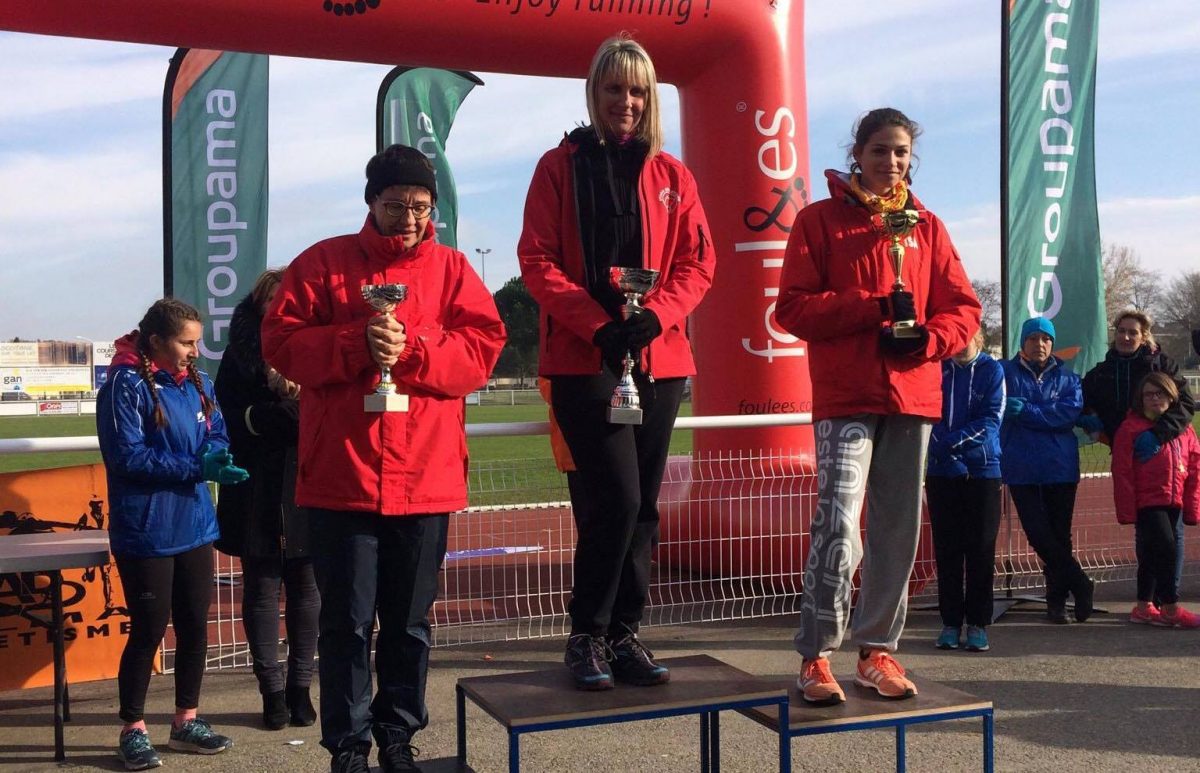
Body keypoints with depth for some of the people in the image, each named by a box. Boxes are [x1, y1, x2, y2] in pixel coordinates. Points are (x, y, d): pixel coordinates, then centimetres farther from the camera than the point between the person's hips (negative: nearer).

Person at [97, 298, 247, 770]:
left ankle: (187, 721, 27)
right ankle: (133, 730, 18)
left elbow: (216, 435, 12)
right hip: (146, 532, -6)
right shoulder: (125, 385, -12)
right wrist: (197, 468, -22)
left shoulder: (197, 383, 8)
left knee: (195, 626, 12)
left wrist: (215, 455, -12)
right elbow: (127, 456, -17)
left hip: (194, 526, 6)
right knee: (149, 630, 2)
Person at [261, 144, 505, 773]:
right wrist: (356, 345, -18)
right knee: (347, 622, 5)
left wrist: (409, 348, -17)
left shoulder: (452, 268, 7)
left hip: (426, 480, 2)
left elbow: (483, 347, -3)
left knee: (410, 621, 13)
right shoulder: (322, 262, 3)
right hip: (340, 478, -1)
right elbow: (281, 342, -3)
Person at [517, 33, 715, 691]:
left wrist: (655, 315, -12)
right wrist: (597, 324, -16)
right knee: (616, 499, -12)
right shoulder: (561, 166, 3)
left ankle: (624, 634, 19)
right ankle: (587, 635, 5)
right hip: (583, 359, -4)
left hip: (658, 359, 4)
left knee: (642, 504, 7)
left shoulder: (671, 175, 12)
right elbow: (537, 260, -4)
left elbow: (697, 262, 7)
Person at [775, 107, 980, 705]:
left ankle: (877, 650, 20)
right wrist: (877, 308, -13)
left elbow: (963, 309, 12)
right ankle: (815, 656, -5)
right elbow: (793, 307, -5)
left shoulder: (926, 226, 15)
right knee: (837, 527, -15)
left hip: (913, 396, 5)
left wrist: (926, 338, -9)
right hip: (845, 397, -4)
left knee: (898, 531, 8)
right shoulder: (820, 219, 4)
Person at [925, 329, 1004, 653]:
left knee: (981, 549, 2)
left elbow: (991, 419, -7)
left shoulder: (991, 370, 2)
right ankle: (950, 622, 11)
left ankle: (978, 623, 9)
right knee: (947, 550, 4)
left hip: (983, 470, -1)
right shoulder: (936, 368, 4)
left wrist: (952, 441, -17)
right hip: (942, 471, 1)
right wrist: (943, 447, -18)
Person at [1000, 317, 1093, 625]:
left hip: (1061, 467, 1)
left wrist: (1025, 411, -14)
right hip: (1021, 469, -1)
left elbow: (1070, 412, -7)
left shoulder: (1067, 378, 10)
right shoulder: (1006, 373, 6)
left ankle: (1057, 600, 14)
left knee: (1059, 535, 4)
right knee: (1038, 534, -6)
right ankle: (1080, 584, 9)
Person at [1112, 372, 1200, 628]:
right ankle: (1171, 609, -7)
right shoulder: (1131, 428, -6)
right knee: (1165, 549, -14)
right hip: (1147, 504, -5)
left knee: (1151, 556, 13)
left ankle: (1144, 607, 22)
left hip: (1174, 505, 5)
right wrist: (1127, 510, -12)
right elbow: (1122, 473, -9)